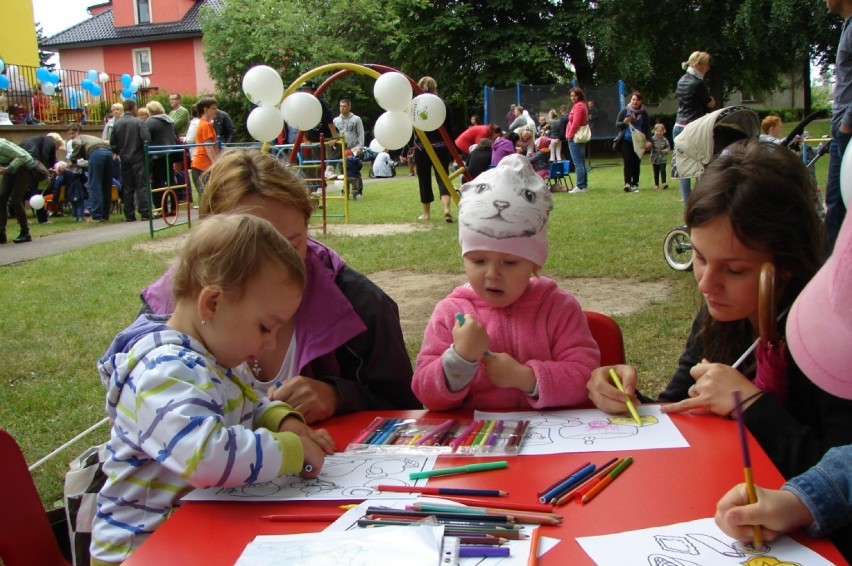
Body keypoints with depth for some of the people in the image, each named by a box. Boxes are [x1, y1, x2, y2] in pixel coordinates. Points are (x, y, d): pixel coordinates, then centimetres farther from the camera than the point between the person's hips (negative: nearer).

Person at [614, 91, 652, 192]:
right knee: (628, 161, -10)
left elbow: (647, 128, 6)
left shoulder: (644, 113, 0)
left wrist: (648, 140, -6)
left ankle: (635, 184, 9)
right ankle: (627, 183, -13)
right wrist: (624, 122, -20)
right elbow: (617, 125, 1)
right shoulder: (625, 110, -3)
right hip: (626, 141, -1)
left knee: (636, 163, 3)